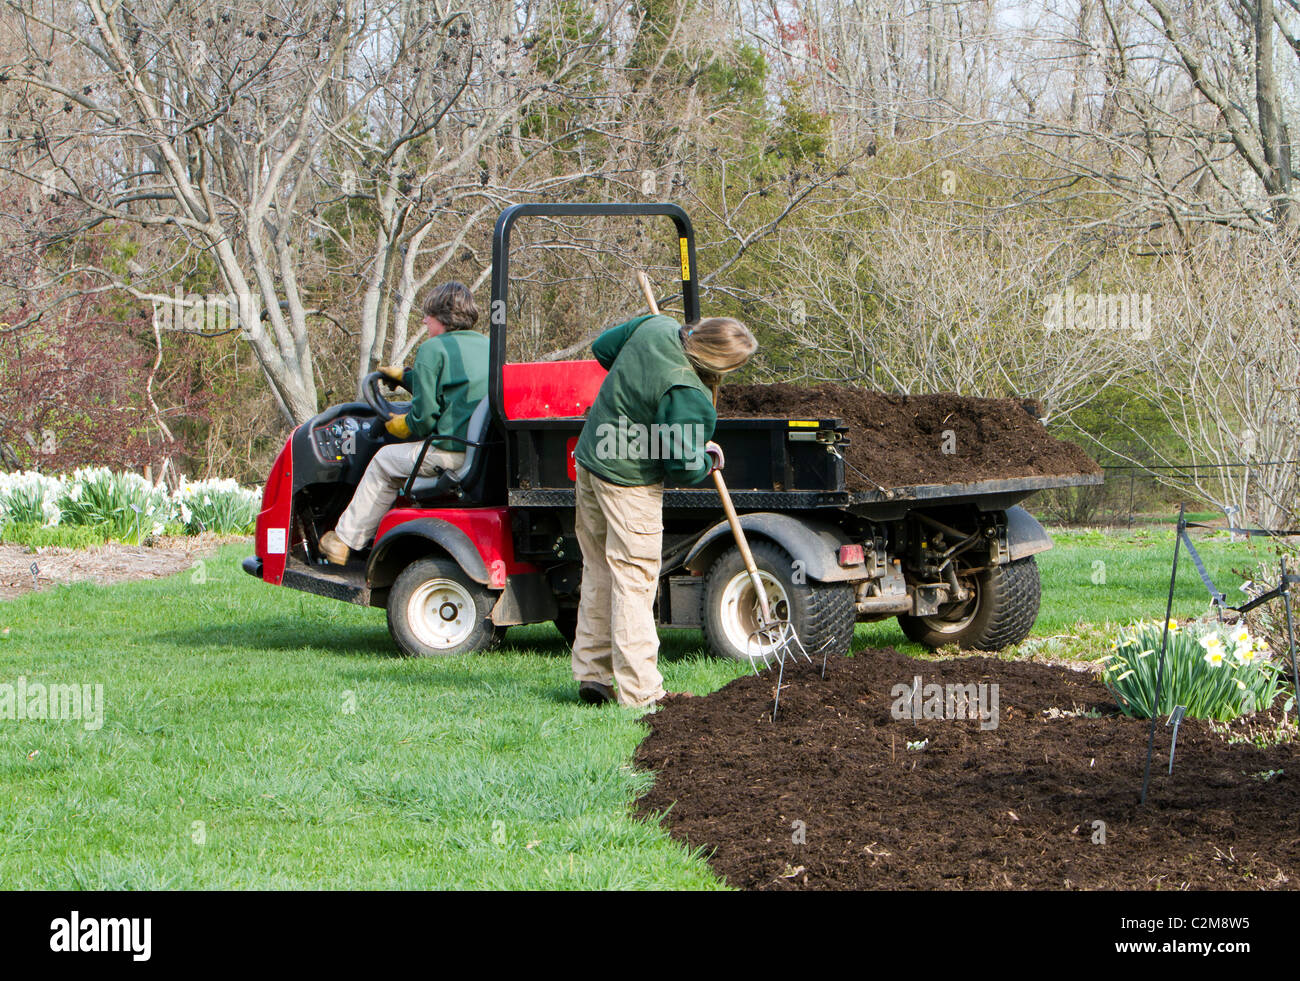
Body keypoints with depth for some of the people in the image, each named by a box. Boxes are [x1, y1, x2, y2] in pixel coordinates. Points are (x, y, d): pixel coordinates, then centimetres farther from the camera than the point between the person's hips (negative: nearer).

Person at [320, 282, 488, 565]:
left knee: (384, 461, 14)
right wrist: (404, 376, 41)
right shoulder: (486, 347, 17)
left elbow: (424, 416, -12)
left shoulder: (433, 349, -8)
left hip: (453, 452, -8)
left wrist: (402, 426, 10)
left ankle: (345, 539, 21)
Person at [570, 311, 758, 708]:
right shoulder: (688, 397, -26)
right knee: (633, 579, -4)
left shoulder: (656, 328, -4)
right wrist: (708, 459, 1)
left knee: (599, 570, 16)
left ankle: (591, 673, 20)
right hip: (629, 482, -9)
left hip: (590, 458, 9)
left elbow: (603, 348, 14)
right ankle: (639, 690, -2)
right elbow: (684, 466, -19)